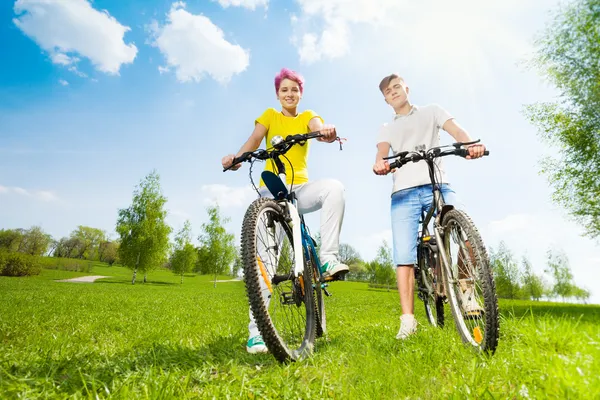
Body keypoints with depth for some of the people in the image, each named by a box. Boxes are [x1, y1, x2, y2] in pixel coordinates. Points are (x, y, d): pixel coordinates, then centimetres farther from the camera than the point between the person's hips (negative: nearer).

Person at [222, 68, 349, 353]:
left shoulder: (308, 116, 15)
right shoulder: (269, 115, 14)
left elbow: (318, 128, -9)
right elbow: (254, 140, -6)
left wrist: (327, 132, -36)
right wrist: (236, 158, -29)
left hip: (300, 188, 2)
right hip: (271, 189, -1)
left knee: (334, 187, -29)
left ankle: (328, 258, -25)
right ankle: (256, 329, -9)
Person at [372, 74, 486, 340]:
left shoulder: (431, 111, 22)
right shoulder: (387, 129, 24)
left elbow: (454, 129, 2)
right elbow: (382, 150, 2)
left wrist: (471, 144, -24)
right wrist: (379, 163, -25)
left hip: (438, 185, -1)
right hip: (404, 193, 1)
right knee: (404, 256, -9)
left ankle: (466, 290, 1)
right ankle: (408, 320, -4)